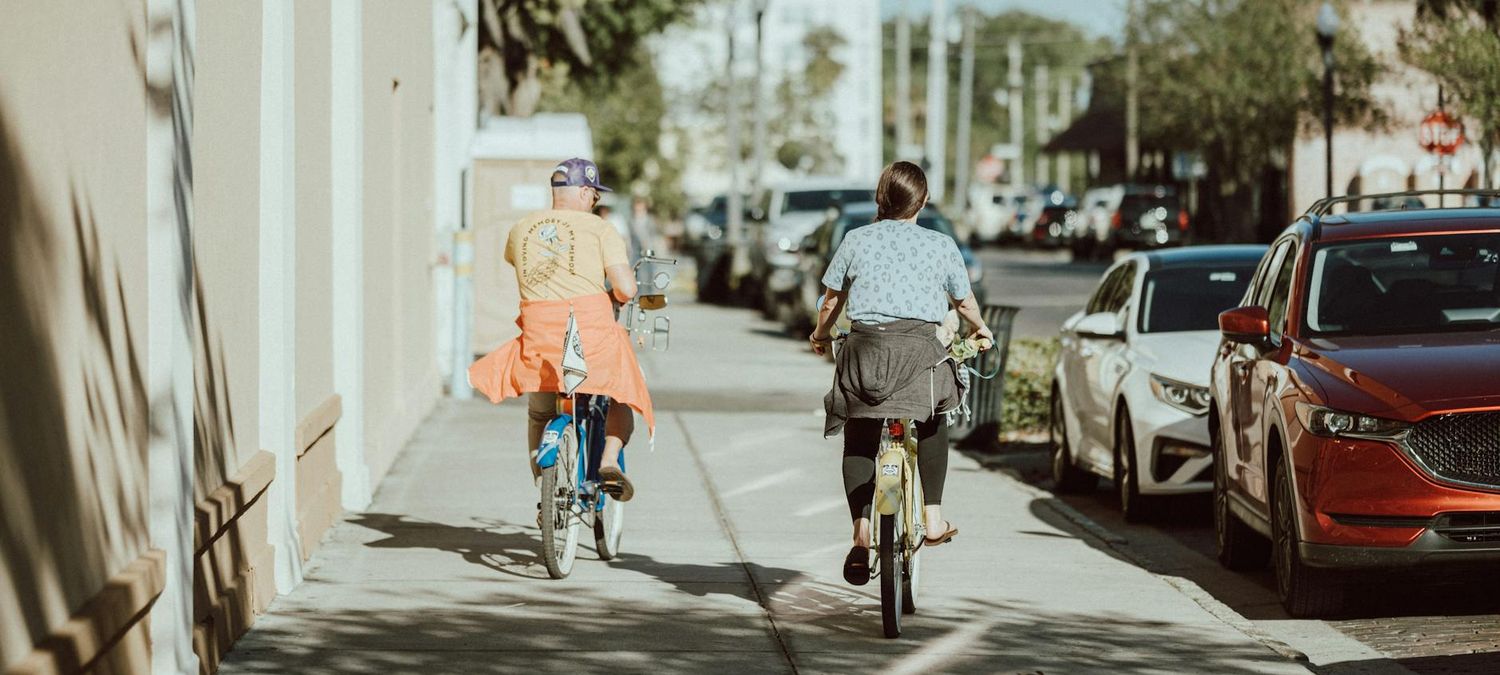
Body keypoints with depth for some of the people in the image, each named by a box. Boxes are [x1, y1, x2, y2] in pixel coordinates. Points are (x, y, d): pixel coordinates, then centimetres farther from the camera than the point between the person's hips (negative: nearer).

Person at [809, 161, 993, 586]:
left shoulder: (856, 240, 8)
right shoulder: (941, 246, 7)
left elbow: (832, 298, 13)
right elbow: (963, 301, 18)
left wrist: (821, 334, 33)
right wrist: (981, 330, 39)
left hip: (865, 348, 0)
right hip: (920, 348, 0)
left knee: (859, 443, 11)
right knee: (932, 426, 25)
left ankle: (861, 534, -4)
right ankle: (933, 518, 17)